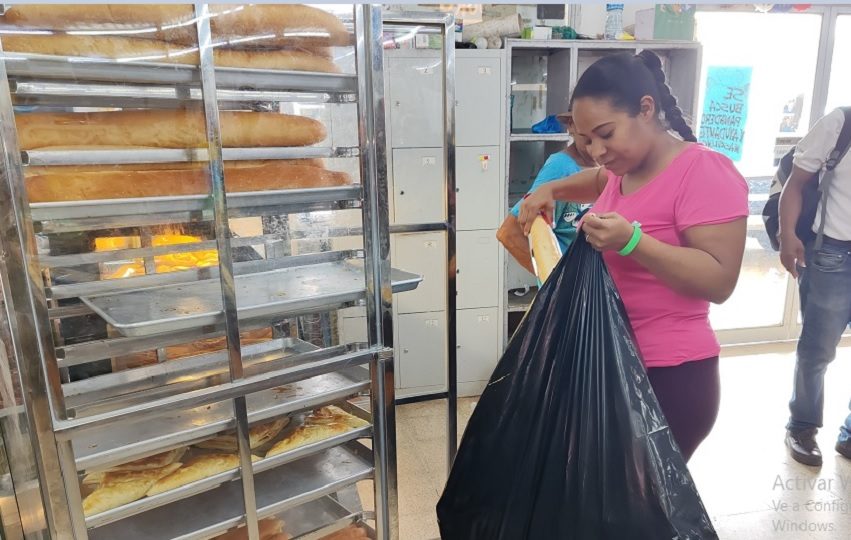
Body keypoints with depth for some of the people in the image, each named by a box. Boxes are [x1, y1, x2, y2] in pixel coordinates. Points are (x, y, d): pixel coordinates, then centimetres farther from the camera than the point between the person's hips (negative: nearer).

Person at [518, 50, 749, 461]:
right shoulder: (627, 169, 6)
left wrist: (631, 240, -32)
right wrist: (552, 190, 13)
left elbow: (719, 281, -23)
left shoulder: (704, 173, -18)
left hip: (670, 378, -8)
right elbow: (600, 182, 31)